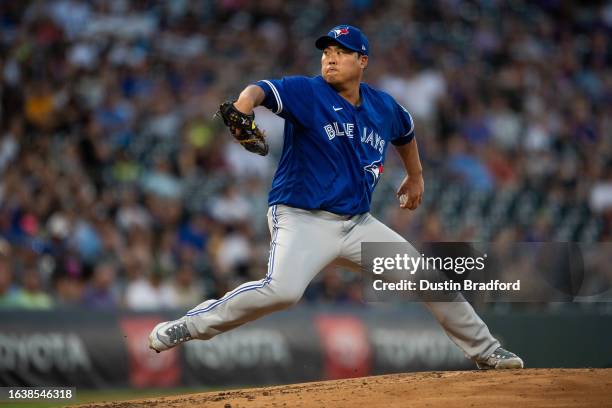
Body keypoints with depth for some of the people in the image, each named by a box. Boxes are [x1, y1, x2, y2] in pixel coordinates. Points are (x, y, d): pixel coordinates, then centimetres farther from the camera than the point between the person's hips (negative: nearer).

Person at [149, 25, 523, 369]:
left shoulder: (383, 107, 7)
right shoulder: (308, 93, -9)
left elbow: (406, 132, 31)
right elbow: (262, 90, -29)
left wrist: (415, 176, 38)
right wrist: (244, 106, -51)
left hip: (359, 224, 6)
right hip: (302, 220, -6)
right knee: (281, 291, -33)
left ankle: (485, 351, 23)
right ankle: (191, 325, -19)